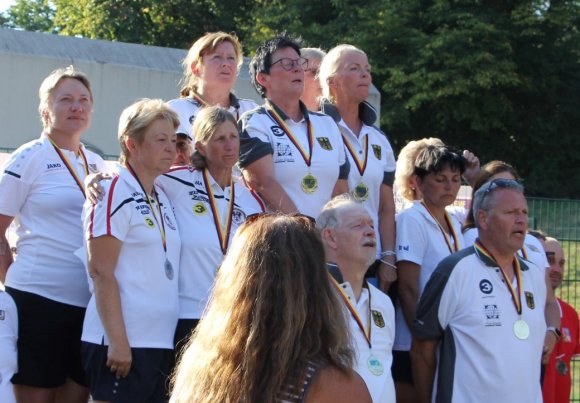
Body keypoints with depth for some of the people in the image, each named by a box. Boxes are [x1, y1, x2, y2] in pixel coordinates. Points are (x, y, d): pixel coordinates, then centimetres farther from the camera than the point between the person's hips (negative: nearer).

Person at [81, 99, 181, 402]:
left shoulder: (162, 198, 16)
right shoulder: (113, 192, -8)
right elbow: (101, 272, -14)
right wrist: (118, 341, -18)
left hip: (160, 342, 8)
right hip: (121, 343, -8)